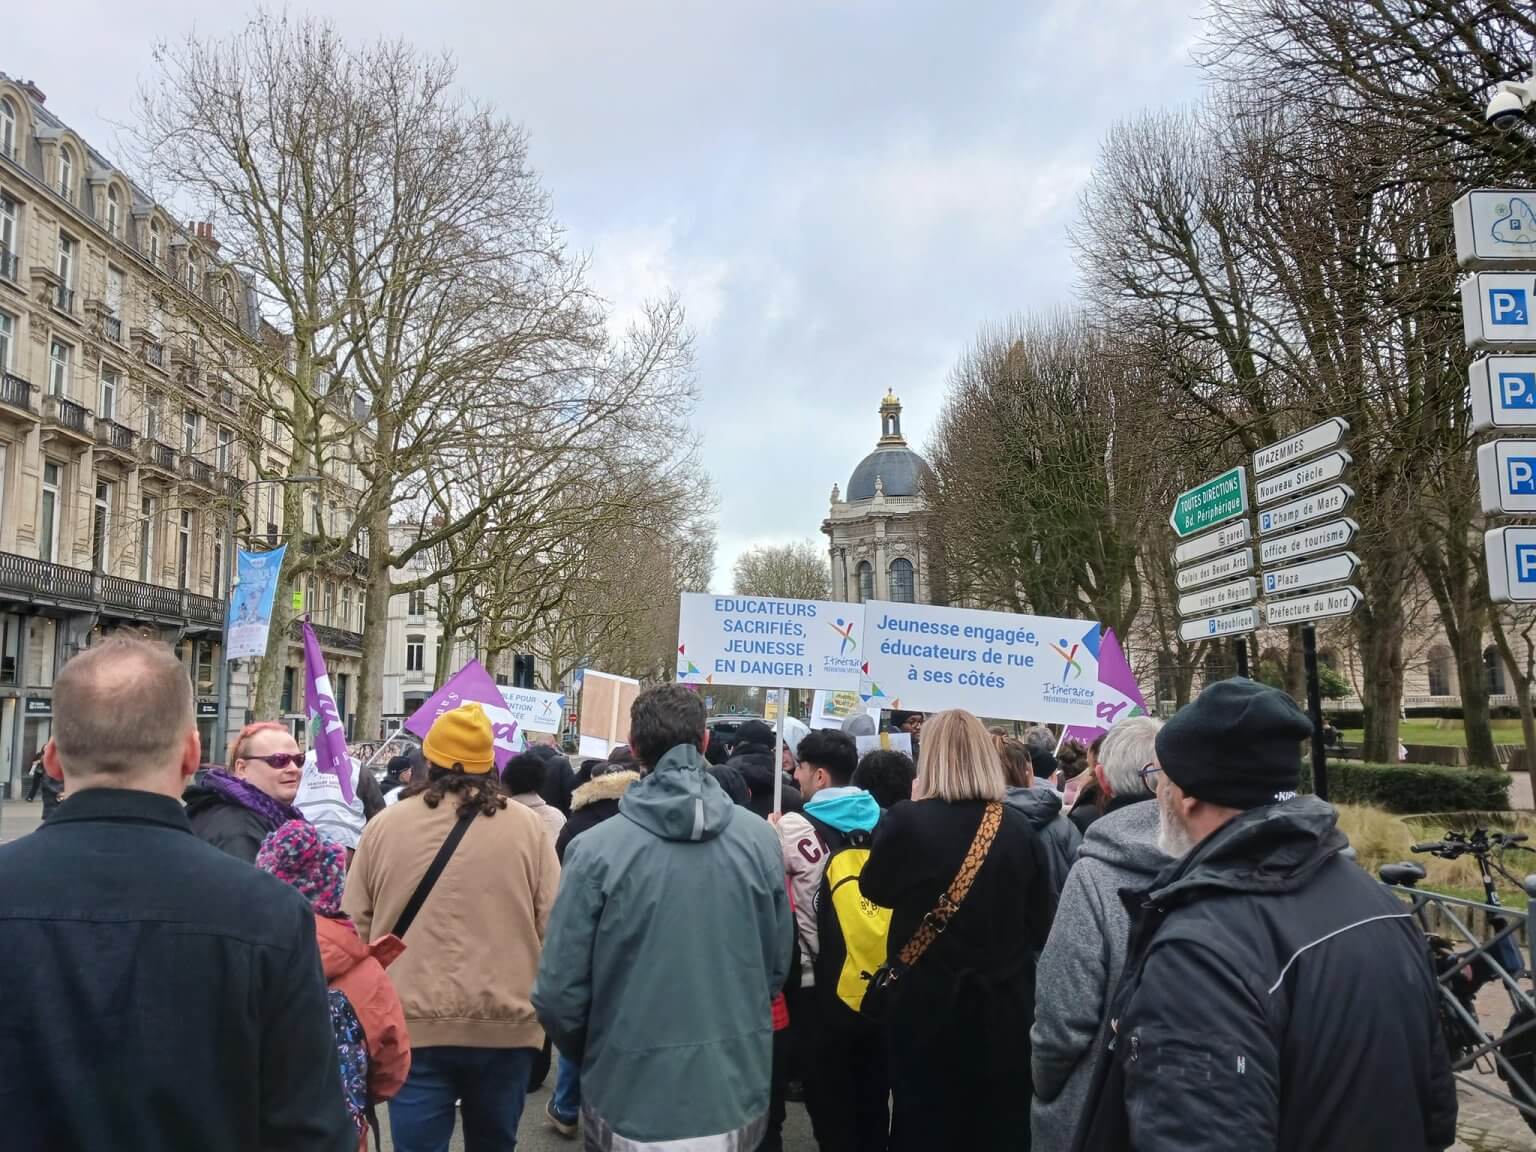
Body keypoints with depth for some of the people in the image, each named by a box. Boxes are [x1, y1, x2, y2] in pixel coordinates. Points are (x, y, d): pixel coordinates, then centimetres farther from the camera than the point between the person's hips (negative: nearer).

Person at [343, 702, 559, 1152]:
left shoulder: (384, 825, 0)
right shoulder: (528, 826, -3)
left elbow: (356, 924, 7)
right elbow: (553, 925, -3)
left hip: (414, 1023, 0)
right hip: (506, 1023, 1)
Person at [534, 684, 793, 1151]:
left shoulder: (596, 849, -16)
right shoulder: (760, 838, -8)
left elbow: (559, 995, -12)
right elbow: (777, 967, 2)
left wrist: (591, 1058, 9)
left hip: (630, 1104, -2)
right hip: (735, 1098, 3)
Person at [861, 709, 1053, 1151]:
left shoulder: (905, 822, -17)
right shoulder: (1019, 828, -6)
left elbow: (874, 888, 2)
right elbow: (1041, 923, 3)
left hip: (928, 1003, -3)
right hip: (1004, 1005, 3)